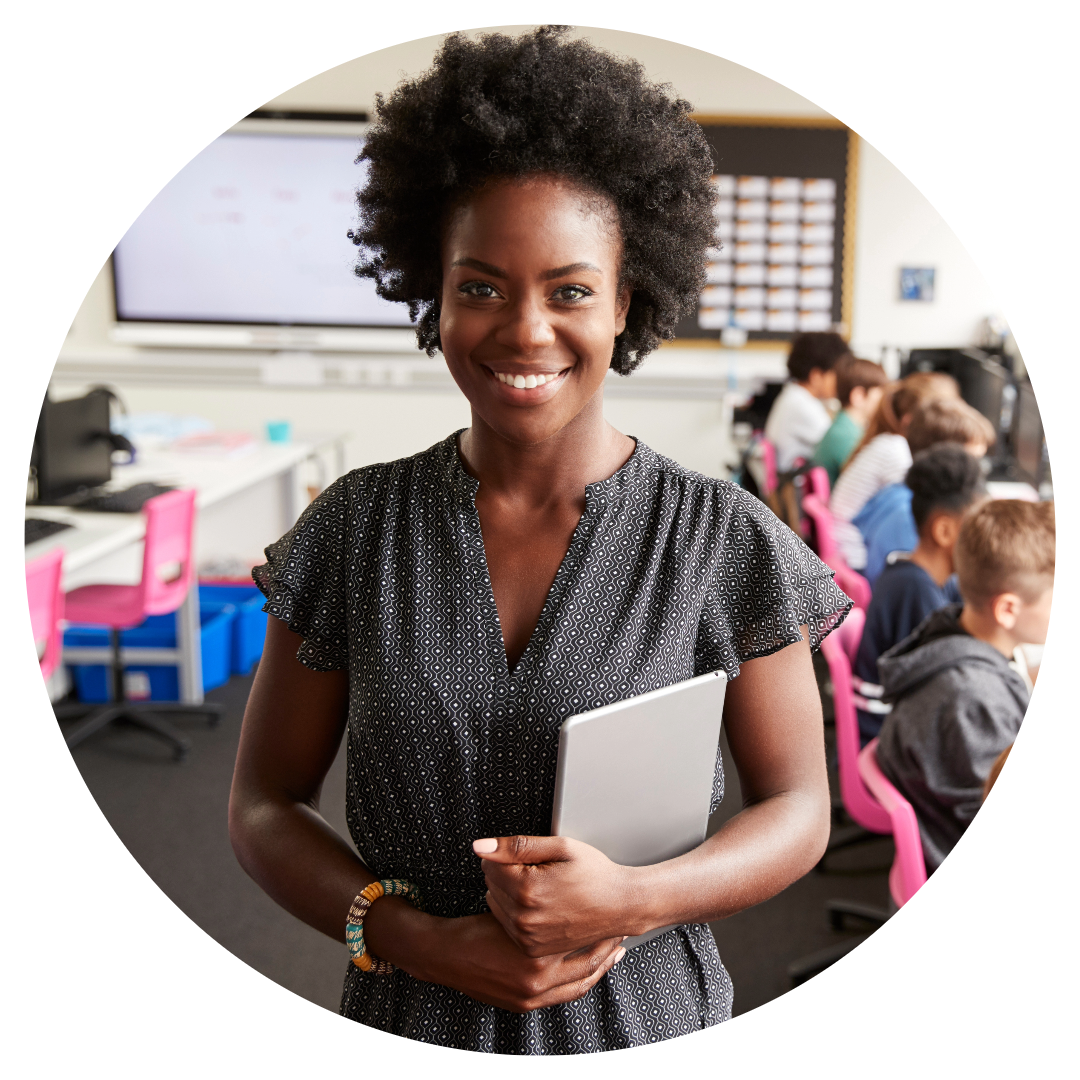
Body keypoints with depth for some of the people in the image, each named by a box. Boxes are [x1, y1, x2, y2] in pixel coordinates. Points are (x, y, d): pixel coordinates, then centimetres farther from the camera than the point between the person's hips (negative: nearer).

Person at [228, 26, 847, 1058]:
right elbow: (264, 804, -1)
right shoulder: (353, 529, -6)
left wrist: (630, 899, -21)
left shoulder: (724, 541, -10)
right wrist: (421, 942, -16)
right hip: (413, 1017, 1)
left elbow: (797, 811, -4)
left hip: (641, 1020, -1)